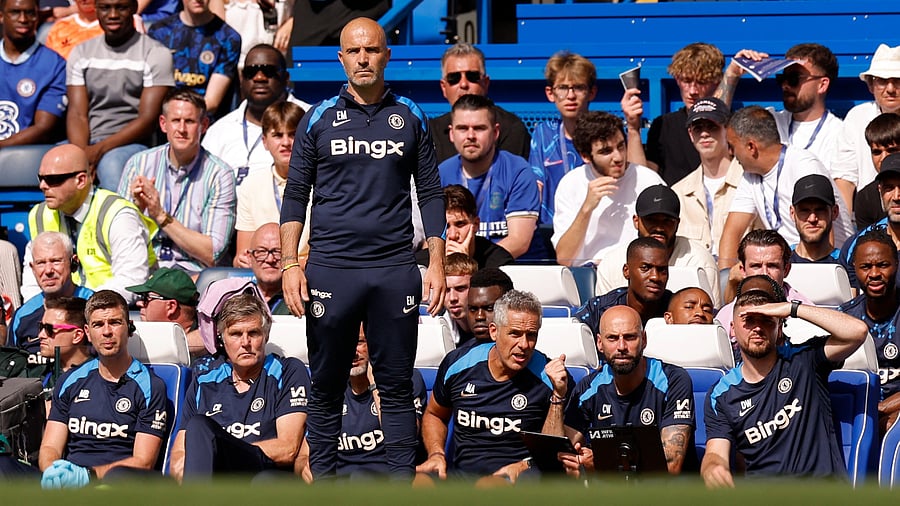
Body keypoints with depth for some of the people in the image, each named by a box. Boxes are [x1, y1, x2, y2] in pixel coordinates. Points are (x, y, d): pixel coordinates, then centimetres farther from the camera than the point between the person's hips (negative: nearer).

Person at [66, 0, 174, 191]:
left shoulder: (156, 54, 2)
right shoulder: (81, 53, 15)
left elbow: (148, 120, -6)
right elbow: (77, 114, 7)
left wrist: (99, 149, -17)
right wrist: (81, 155, -15)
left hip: (133, 143, -3)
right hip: (89, 143, 3)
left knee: (110, 162, -38)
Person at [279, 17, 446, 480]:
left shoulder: (410, 118, 8)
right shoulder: (319, 119, 6)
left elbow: (430, 193, 12)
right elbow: (296, 195, 7)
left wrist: (437, 264, 4)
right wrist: (289, 264, -2)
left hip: (395, 268, 0)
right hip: (331, 268, 0)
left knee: (396, 384, 3)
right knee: (326, 386, 4)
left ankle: (403, 482, 6)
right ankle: (321, 482, 10)